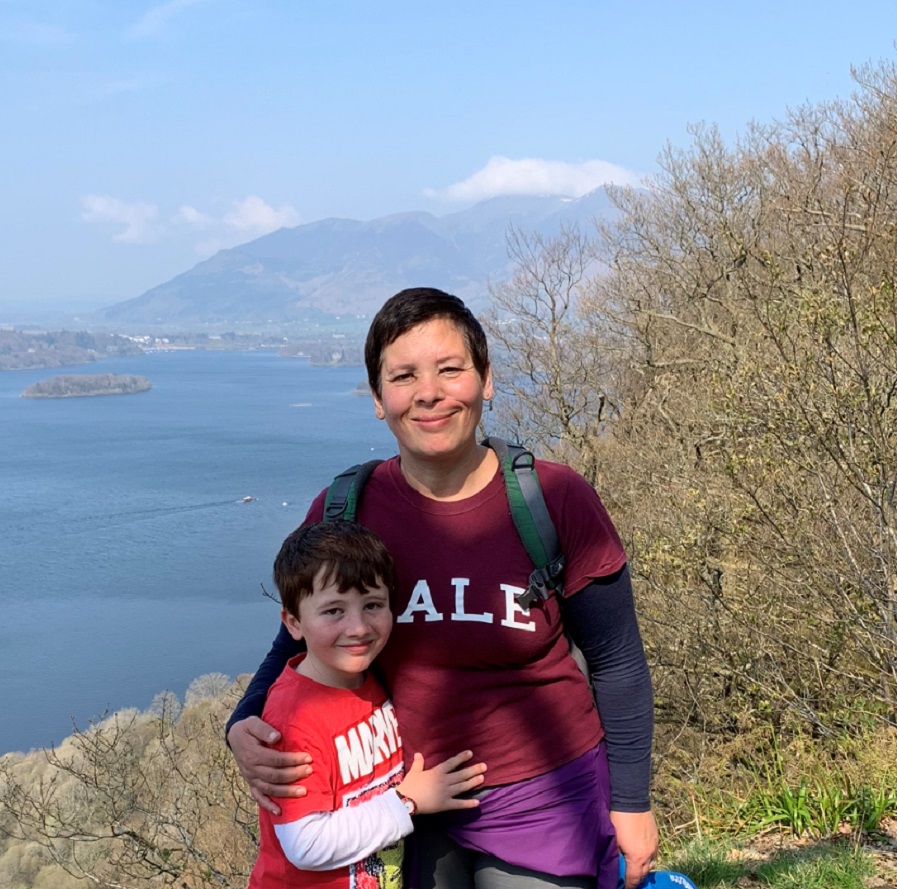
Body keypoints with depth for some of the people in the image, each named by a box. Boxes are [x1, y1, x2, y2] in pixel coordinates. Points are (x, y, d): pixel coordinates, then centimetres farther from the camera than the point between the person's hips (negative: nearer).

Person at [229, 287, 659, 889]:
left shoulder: (557, 502, -14)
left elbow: (617, 664, -4)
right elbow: (299, 645, 5)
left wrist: (631, 804, 0)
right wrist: (246, 729, -13)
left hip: (541, 801, -2)